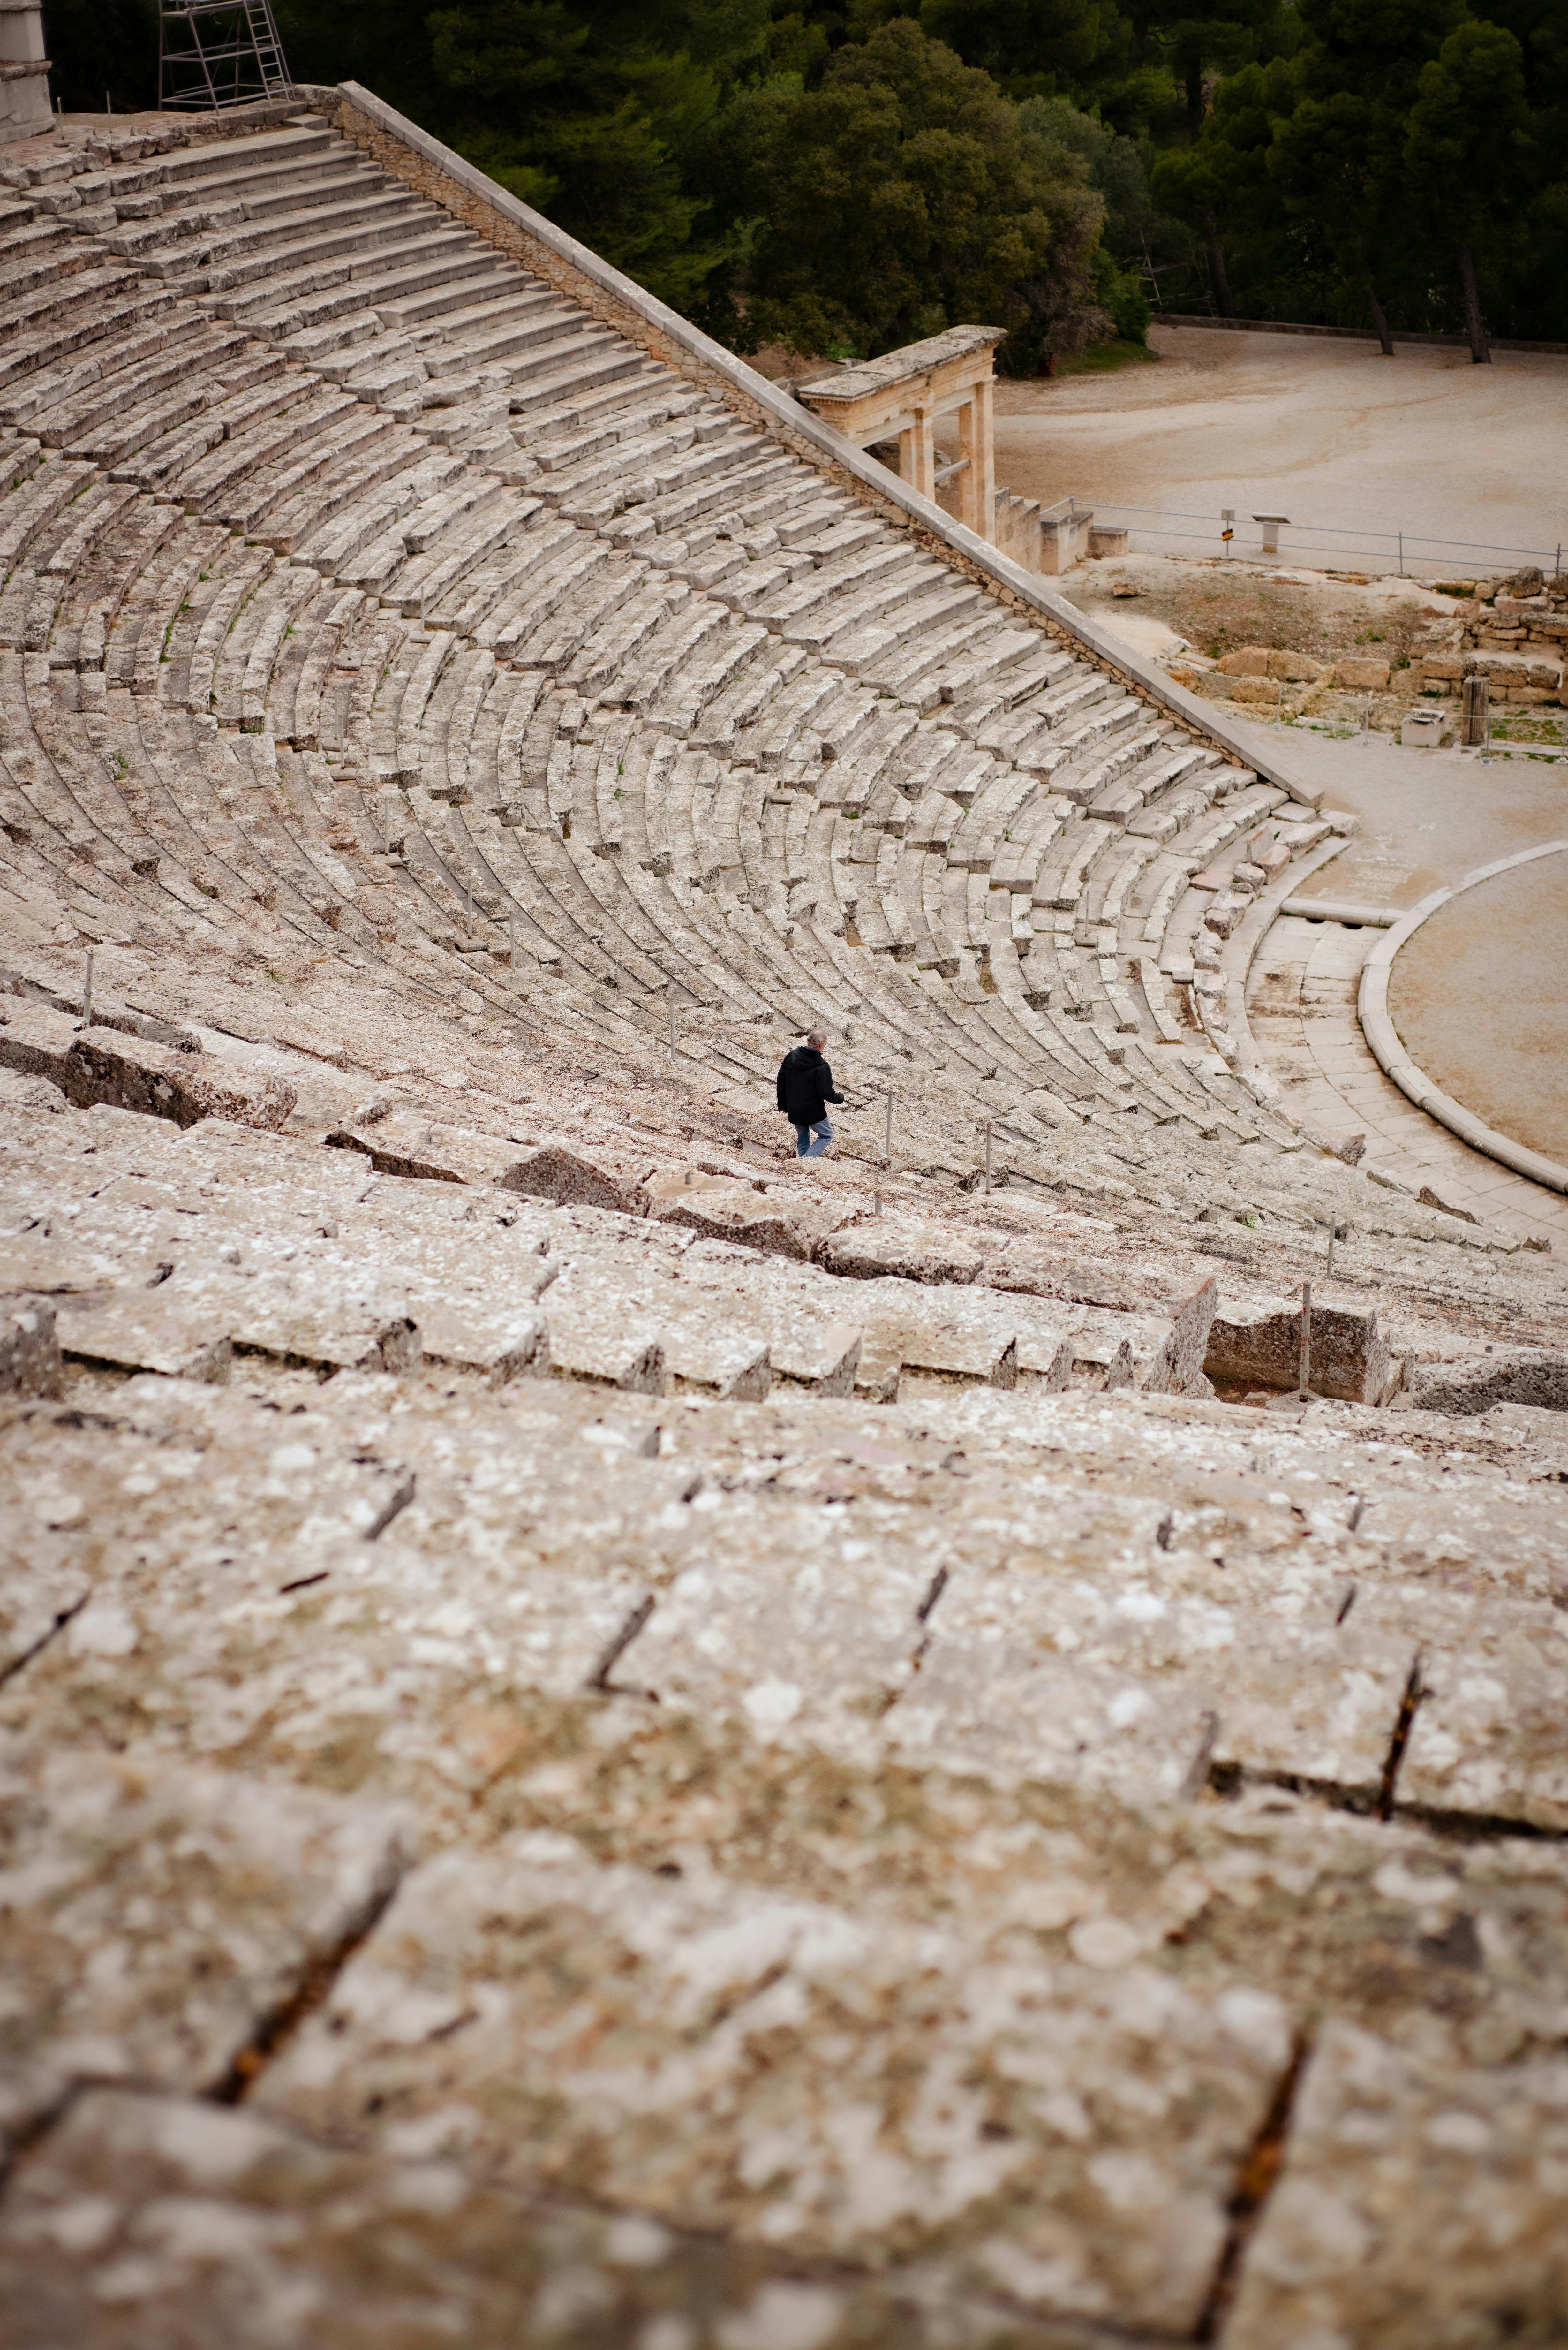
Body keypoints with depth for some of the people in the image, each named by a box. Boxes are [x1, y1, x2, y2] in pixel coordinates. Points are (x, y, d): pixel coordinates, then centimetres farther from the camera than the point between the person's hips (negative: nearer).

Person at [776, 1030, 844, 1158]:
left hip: (794, 1111, 6)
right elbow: (827, 1093, -21)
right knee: (827, 1135, 14)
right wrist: (839, 1098, 2)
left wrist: (783, 1104, 15)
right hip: (813, 1112, -6)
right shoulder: (821, 1067, -22)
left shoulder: (791, 1057, -2)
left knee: (803, 1139, 23)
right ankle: (807, 1160, -1)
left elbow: (781, 1080, 5)